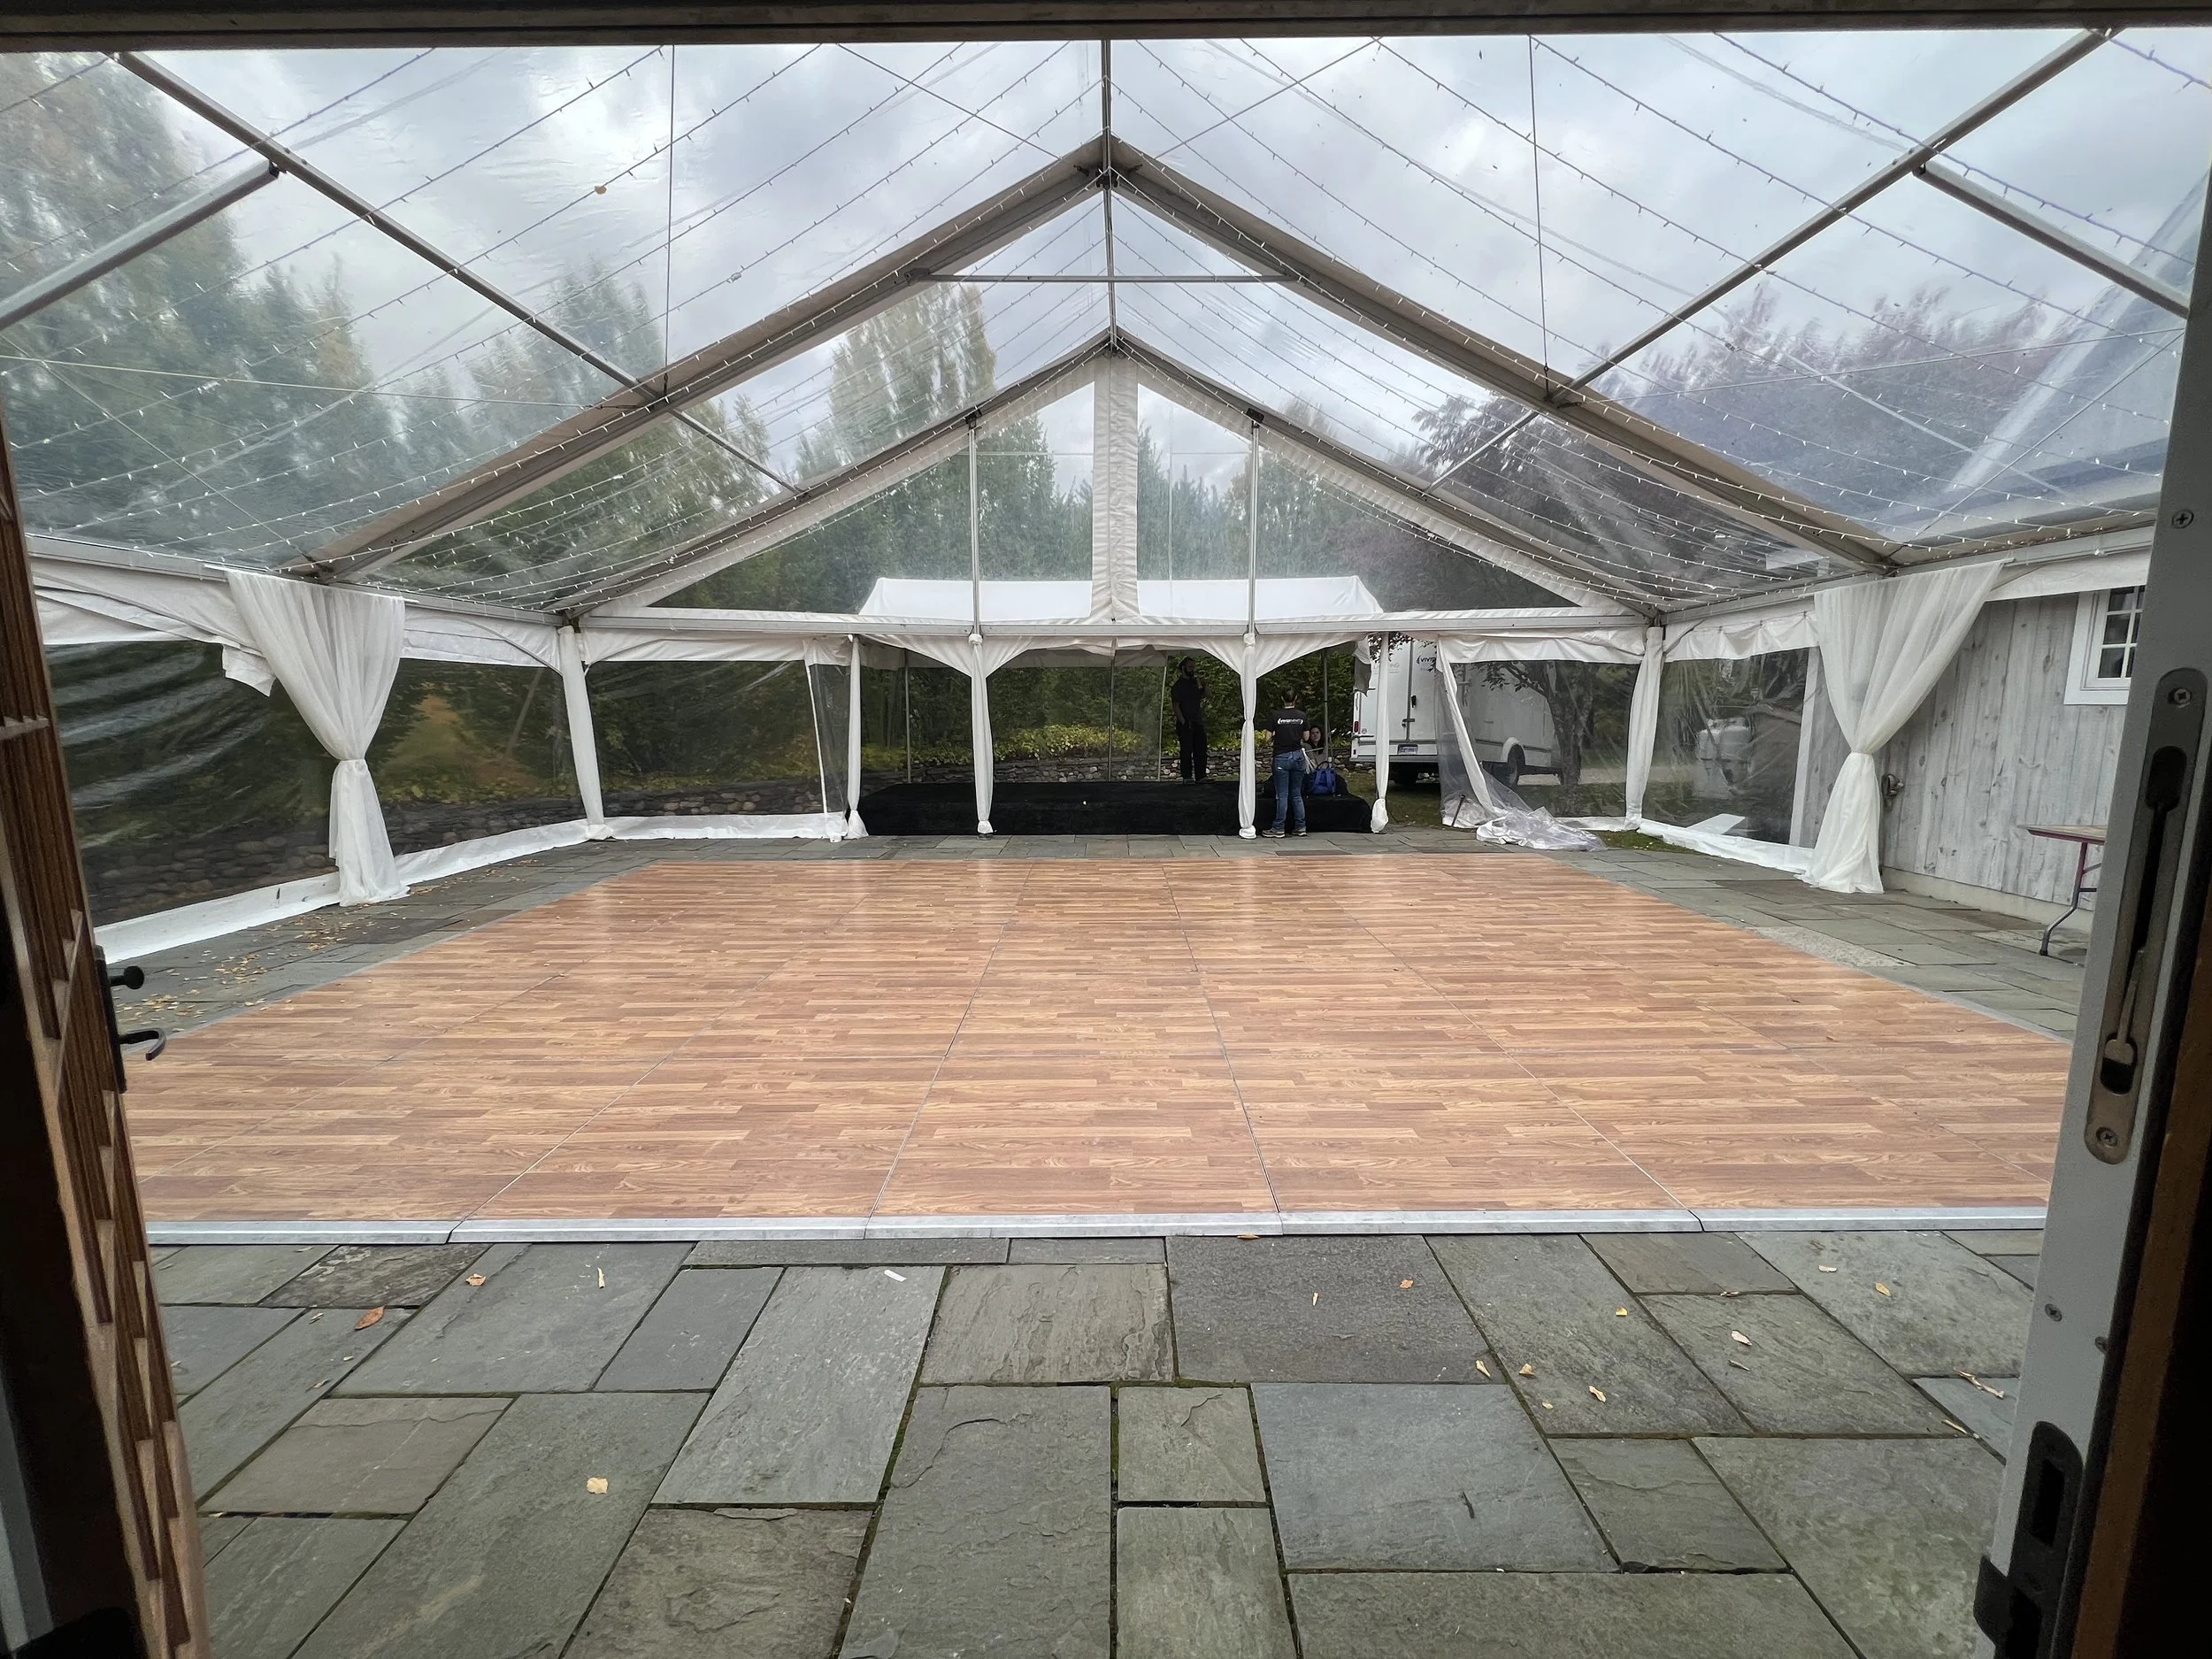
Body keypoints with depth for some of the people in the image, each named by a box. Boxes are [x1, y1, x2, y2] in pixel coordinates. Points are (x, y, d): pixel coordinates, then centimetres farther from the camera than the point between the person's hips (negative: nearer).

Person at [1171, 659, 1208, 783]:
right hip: (1185, 724, -6)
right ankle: (1187, 777, 0)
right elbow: (1176, 706, -8)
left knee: (1201, 750, 5)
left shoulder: (1196, 682, 15)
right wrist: (1183, 722, -16)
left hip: (1198, 722, 6)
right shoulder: (1178, 685, -3)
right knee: (1187, 751, -5)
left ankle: (1201, 776, 10)